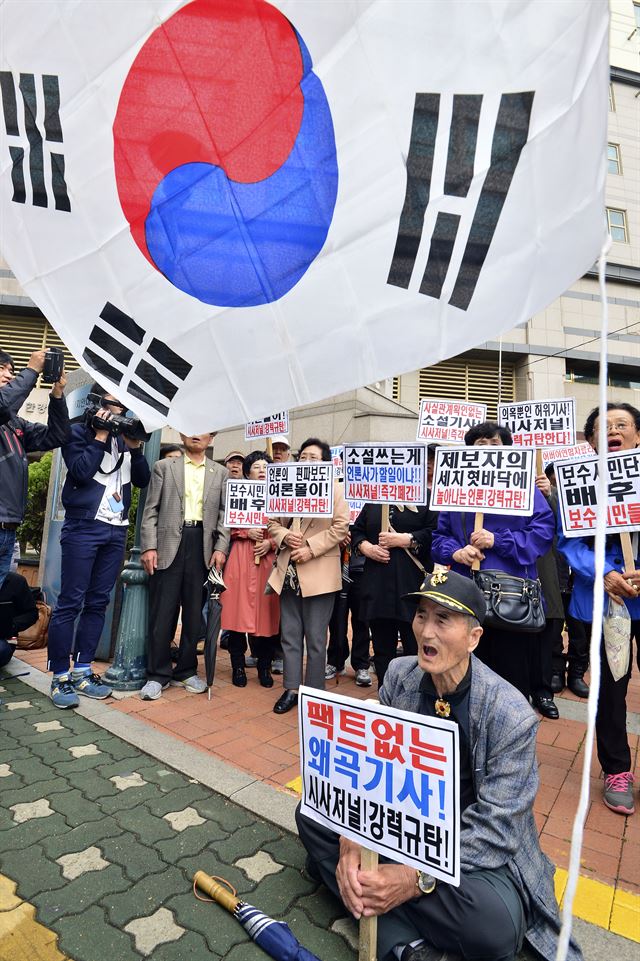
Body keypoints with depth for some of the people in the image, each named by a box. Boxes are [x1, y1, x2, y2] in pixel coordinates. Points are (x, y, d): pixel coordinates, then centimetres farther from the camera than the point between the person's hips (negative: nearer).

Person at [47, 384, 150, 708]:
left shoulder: (125, 436, 16)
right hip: (83, 527, -5)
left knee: (98, 602, 8)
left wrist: (134, 447, -2)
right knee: (70, 602, -3)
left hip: (116, 531, 5)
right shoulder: (78, 432, 3)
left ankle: (82, 670, 16)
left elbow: (142, 480, 10)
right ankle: (60, 677, 5)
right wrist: (101, 435, -8)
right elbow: (80, 472, -13)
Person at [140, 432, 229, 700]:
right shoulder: (163, 466, 8)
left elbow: (224, 514, 9)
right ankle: (158, 674, 13)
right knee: (161, 612, 1)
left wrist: (221, 548, -2)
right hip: (169, 543, -1)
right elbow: (151, 510, 3)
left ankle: (186, 671, 20)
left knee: (194, 613, 7)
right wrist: (149, 547, -7)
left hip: (202, 546, 2)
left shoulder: (220, 473, 12)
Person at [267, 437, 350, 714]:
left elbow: (341, 527, -9)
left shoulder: (334, 489, -1)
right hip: (288, 571, 5)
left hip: (318, 573, -5)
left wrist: (310, 548, -16)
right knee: (289, 636, 12)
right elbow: (273, 522, 15)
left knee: (316, 639, 4)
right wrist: (284, 536, -7)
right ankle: (291, 689, 24)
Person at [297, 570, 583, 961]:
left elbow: (494, 829, -22)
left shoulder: (512, 716, -23)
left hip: (477, 850, -5)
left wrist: (416, 878, -31)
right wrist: (351, 841, -24)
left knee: (497, 922, -35)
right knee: (311, 813, -11)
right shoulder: (399, 674, -10)